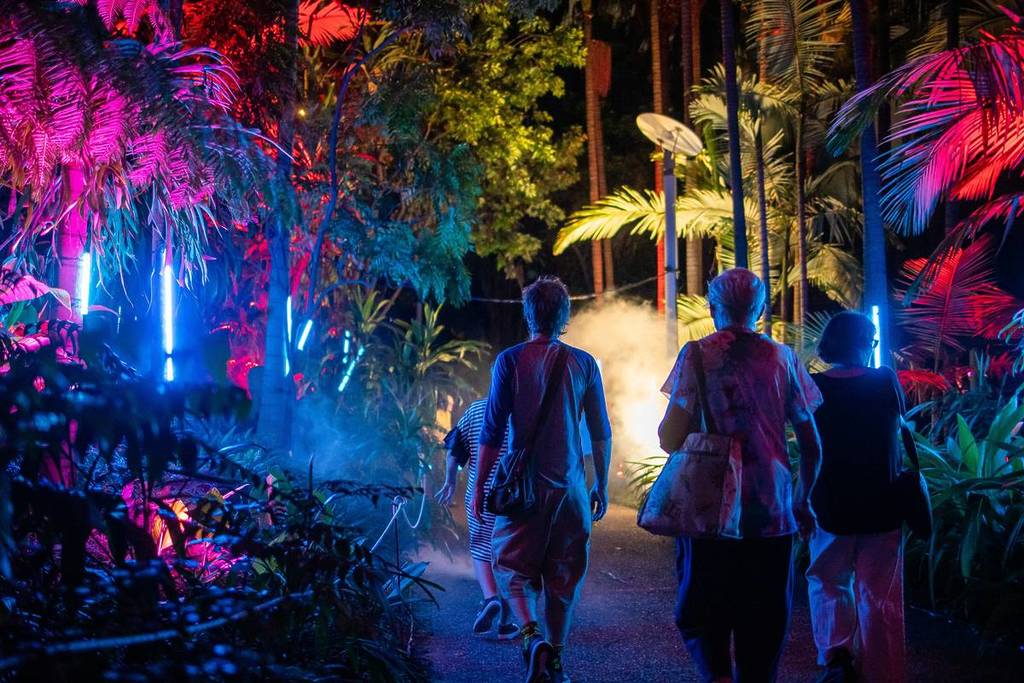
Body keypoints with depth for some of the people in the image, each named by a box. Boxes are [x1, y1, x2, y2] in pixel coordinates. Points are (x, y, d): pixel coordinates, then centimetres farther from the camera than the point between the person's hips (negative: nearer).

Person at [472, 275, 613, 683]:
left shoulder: (510, 360, -5)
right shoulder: (584, 363, 2)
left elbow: (492, 430, -7)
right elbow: (601, 432, 5)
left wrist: (480, 487, 0)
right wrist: (602, 485, 16)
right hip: (570, 483, 2)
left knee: (513, 566, 7)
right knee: (564, 573, 12)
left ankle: (532, 637, -17)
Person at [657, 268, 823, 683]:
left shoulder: (696, 355, -3)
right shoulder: (782, 358, 4)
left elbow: (671, 439, -9)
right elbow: (812, 446, 6)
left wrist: (664, 426, 14)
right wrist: (803, 501, 19)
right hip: (771, 513, 2)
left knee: (701, 612, 10)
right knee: (763, 621, 13)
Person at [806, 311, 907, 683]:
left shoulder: (815, 387, -8)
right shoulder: (886, 381, -9)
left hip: (830, 505, 0)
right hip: (882, 506, 0)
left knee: (829, 584, 18)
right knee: (878, 595, 10)